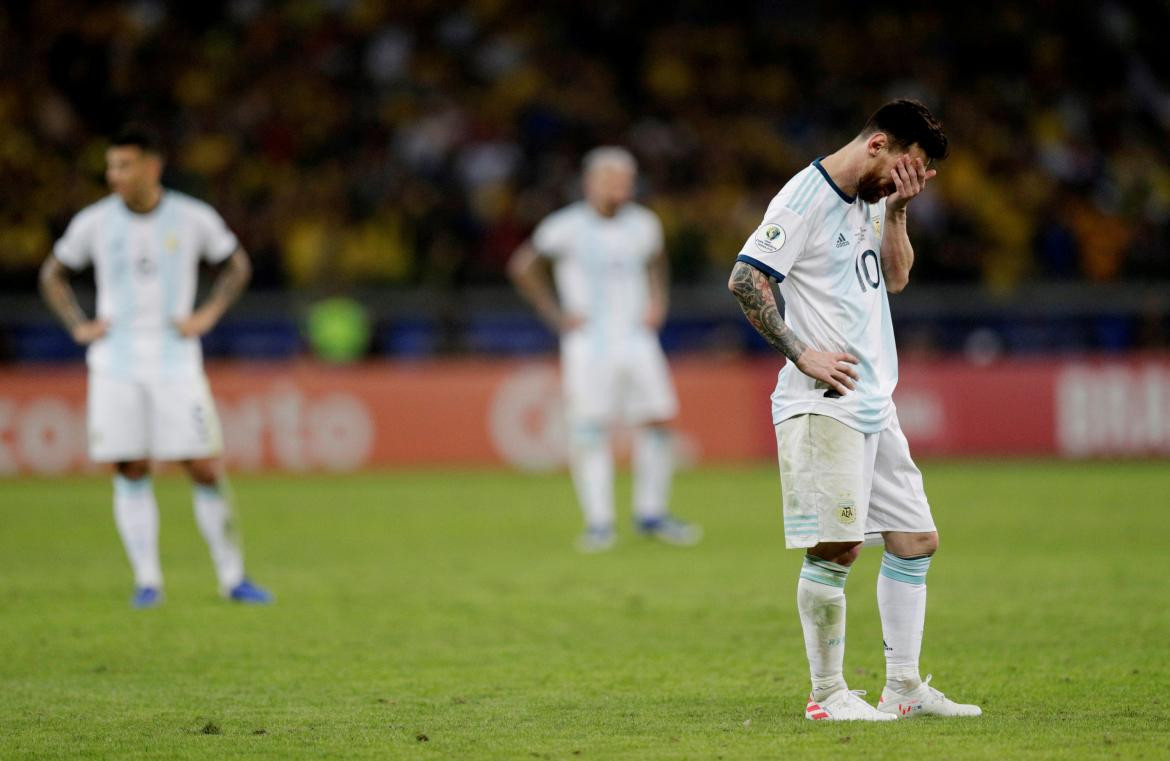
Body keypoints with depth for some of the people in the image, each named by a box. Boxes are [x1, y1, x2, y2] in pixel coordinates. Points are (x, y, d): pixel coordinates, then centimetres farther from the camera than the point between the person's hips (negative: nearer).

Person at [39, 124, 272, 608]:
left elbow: (237, 265, 13)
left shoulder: (193, 218, -3)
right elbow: (52, 274, 14)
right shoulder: (94, 222, -1)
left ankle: (232, 578, 7)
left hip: (175, 364, -1)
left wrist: (207, 316, 1)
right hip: (116, 365, 1)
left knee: (205, 470, -4)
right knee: (131, 473, -1)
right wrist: (78, 327, 1)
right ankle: (147, 581, 7)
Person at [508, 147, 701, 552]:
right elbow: (522, 266, -2)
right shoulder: (567, 227, -8)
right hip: (588, 343, -4)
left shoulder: (643, 225, 7)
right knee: (590, 430, -8)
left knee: (657, 421, -1)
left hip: (636, 337, 4)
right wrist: (557, 315, -5)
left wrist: (657, 303, 12)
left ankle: (651, 514, 11)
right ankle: (599, 523, -4)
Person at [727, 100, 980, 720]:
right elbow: (745, 279, -17)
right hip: (822, 405, -9)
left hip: (874, 404, 9)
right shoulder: (805, 199, -12)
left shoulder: (871, 199, 15)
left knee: (916, 540, 10)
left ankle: (904, 688, 18)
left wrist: (897, 211, 6)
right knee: (836, 547, -10)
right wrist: (802, 354, -18)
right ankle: (827, 694, 0)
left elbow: (895, 277, 21)